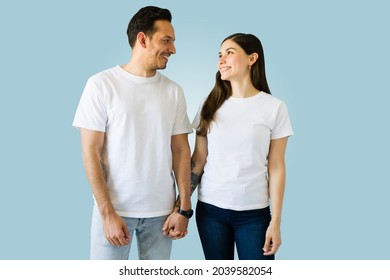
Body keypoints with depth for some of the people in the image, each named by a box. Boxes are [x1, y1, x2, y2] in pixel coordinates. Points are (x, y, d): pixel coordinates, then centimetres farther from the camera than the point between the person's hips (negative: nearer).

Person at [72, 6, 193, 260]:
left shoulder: (173, 91, 4)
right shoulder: (102, 84, -5)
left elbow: (181, 150, 5)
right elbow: (91, 152, -7)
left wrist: (184, 208, 1)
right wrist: (107, 212, -11)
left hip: (161, 210, 3)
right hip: (114, 209, -3)